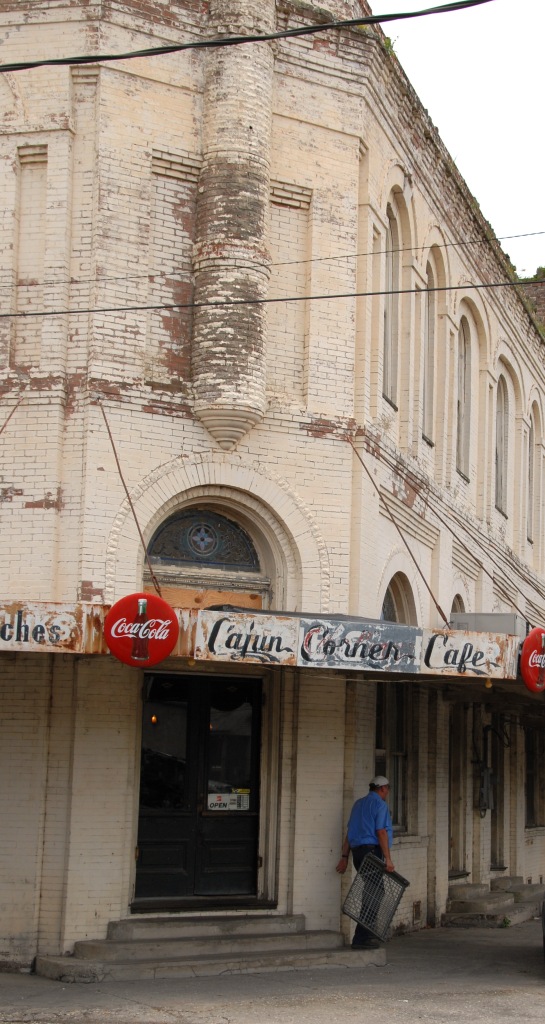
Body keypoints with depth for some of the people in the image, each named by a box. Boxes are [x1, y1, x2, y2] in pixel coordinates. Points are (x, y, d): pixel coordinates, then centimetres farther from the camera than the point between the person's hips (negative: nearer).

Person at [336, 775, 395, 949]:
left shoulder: (359, 804, 20)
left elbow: (349, 831, 18)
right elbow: (381, 832, -15)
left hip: (357, 851, 9)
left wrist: (344, 857, 19)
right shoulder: (380, 804, -6)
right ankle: (361, 938, -10)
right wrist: (388, 859, -17)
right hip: (372, 851, -9)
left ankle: (368, 935, 14)